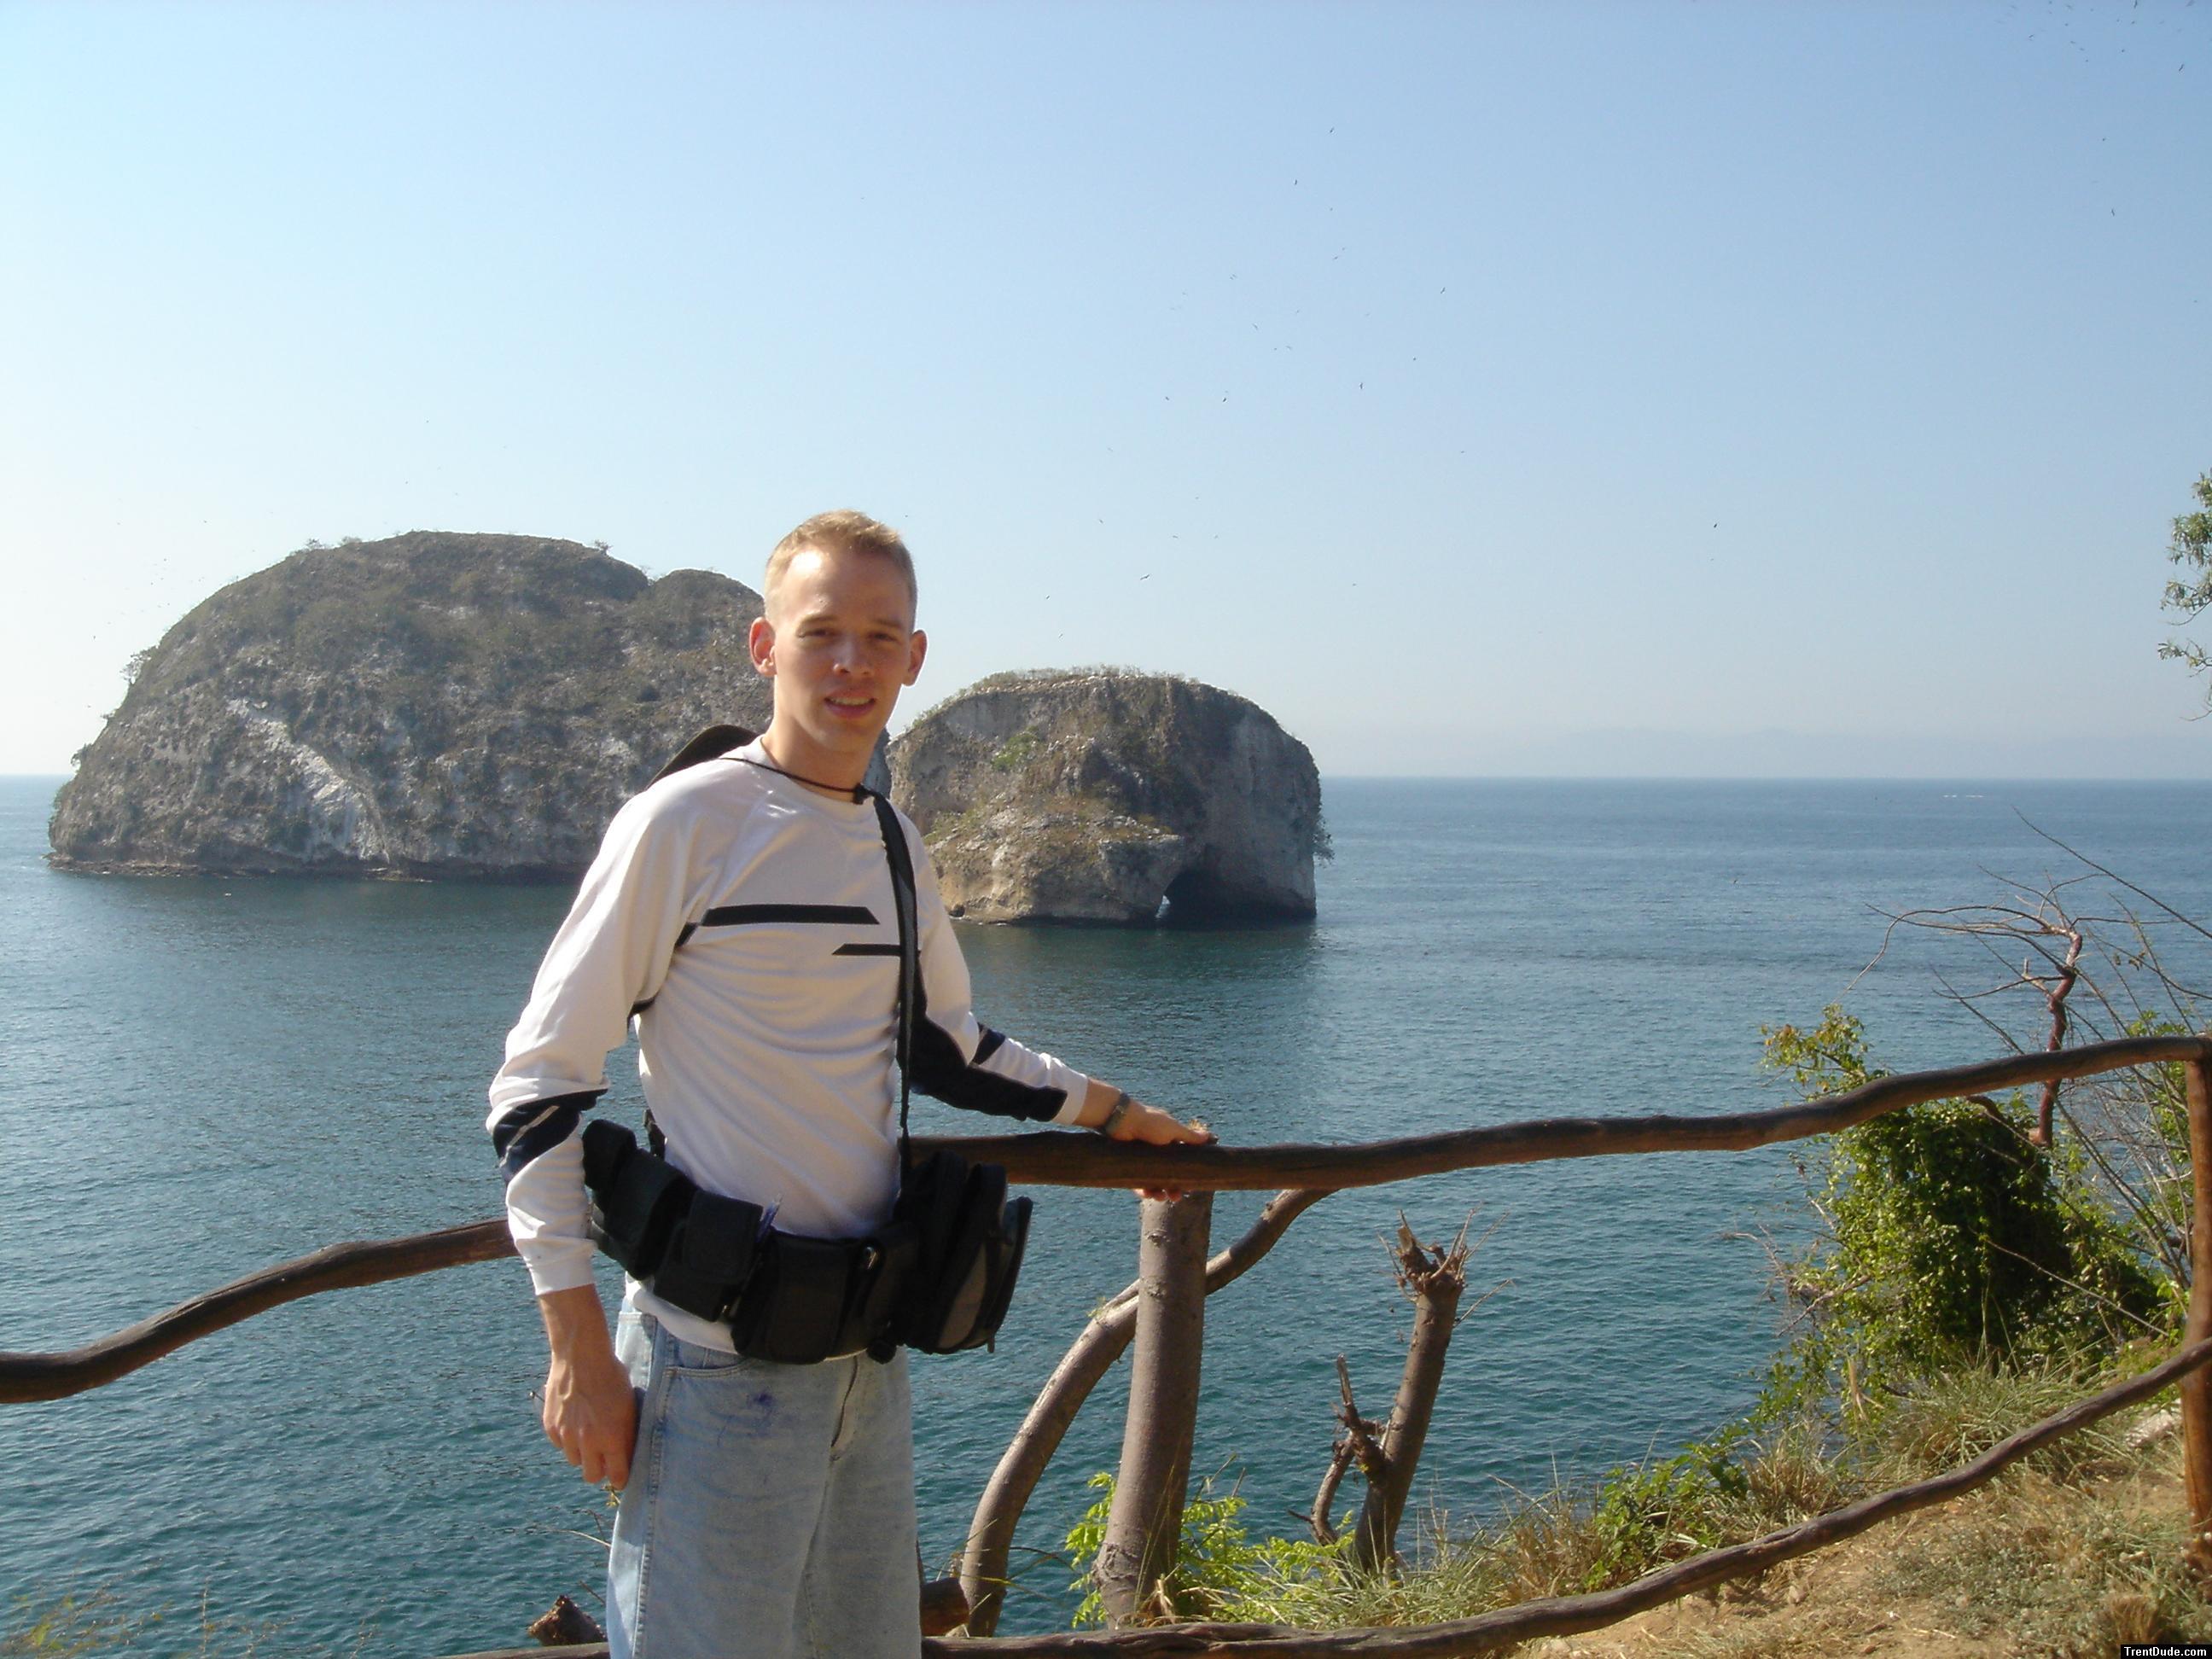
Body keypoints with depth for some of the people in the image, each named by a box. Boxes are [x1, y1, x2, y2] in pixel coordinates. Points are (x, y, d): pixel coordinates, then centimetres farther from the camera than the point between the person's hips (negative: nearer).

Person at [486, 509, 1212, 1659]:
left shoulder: (896, 848, 10)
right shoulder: (685, 822, -11)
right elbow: (539, 1083, -11)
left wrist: (1113, 1111, 26)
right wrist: (580, 1349, -13)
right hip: (721, 1359, -7)